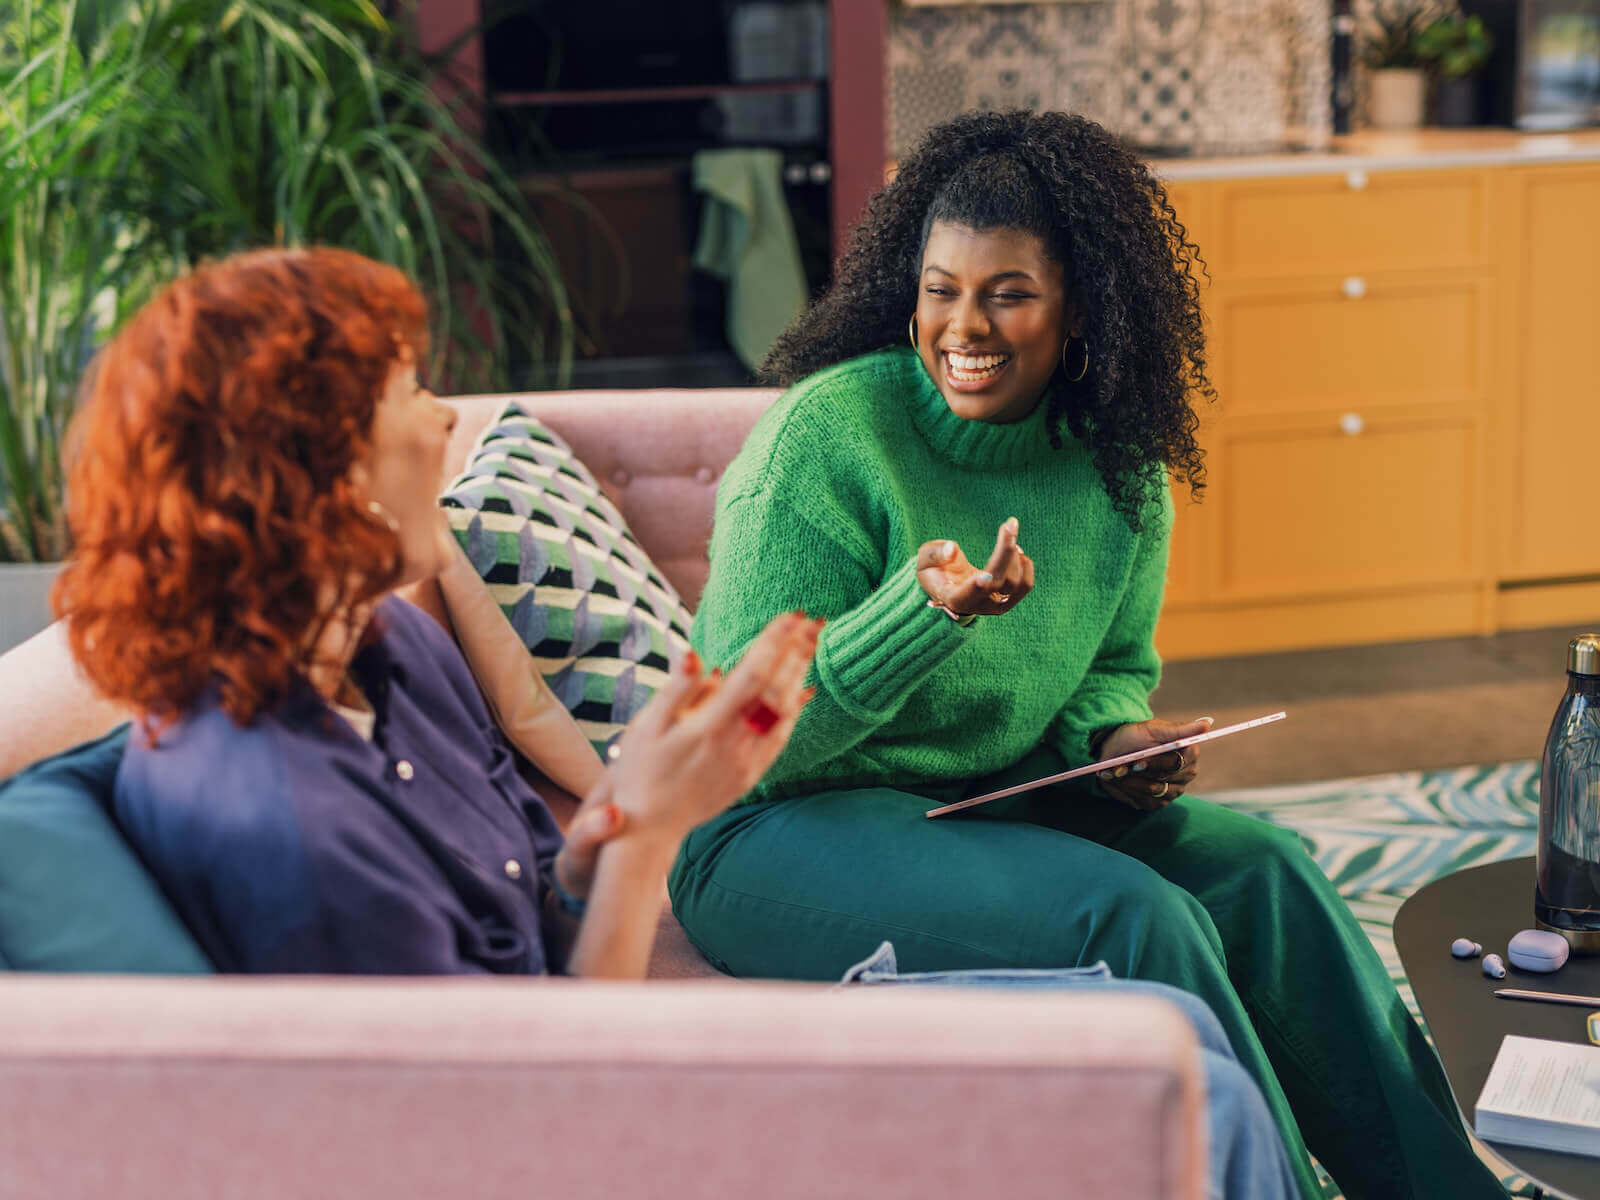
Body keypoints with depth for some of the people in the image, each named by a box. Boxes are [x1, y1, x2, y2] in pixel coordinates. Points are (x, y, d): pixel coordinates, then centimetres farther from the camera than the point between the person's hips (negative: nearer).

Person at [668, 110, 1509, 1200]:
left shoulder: (1120, 464, 2)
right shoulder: (827, 434, -17)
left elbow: (1114, 672, 18)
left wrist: (1115, 740, -6)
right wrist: (924, 610, -35)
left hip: (991, 806, 6)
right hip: (782, 833, -6)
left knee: (1258, 867, -15)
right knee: (1127, 912, -27)